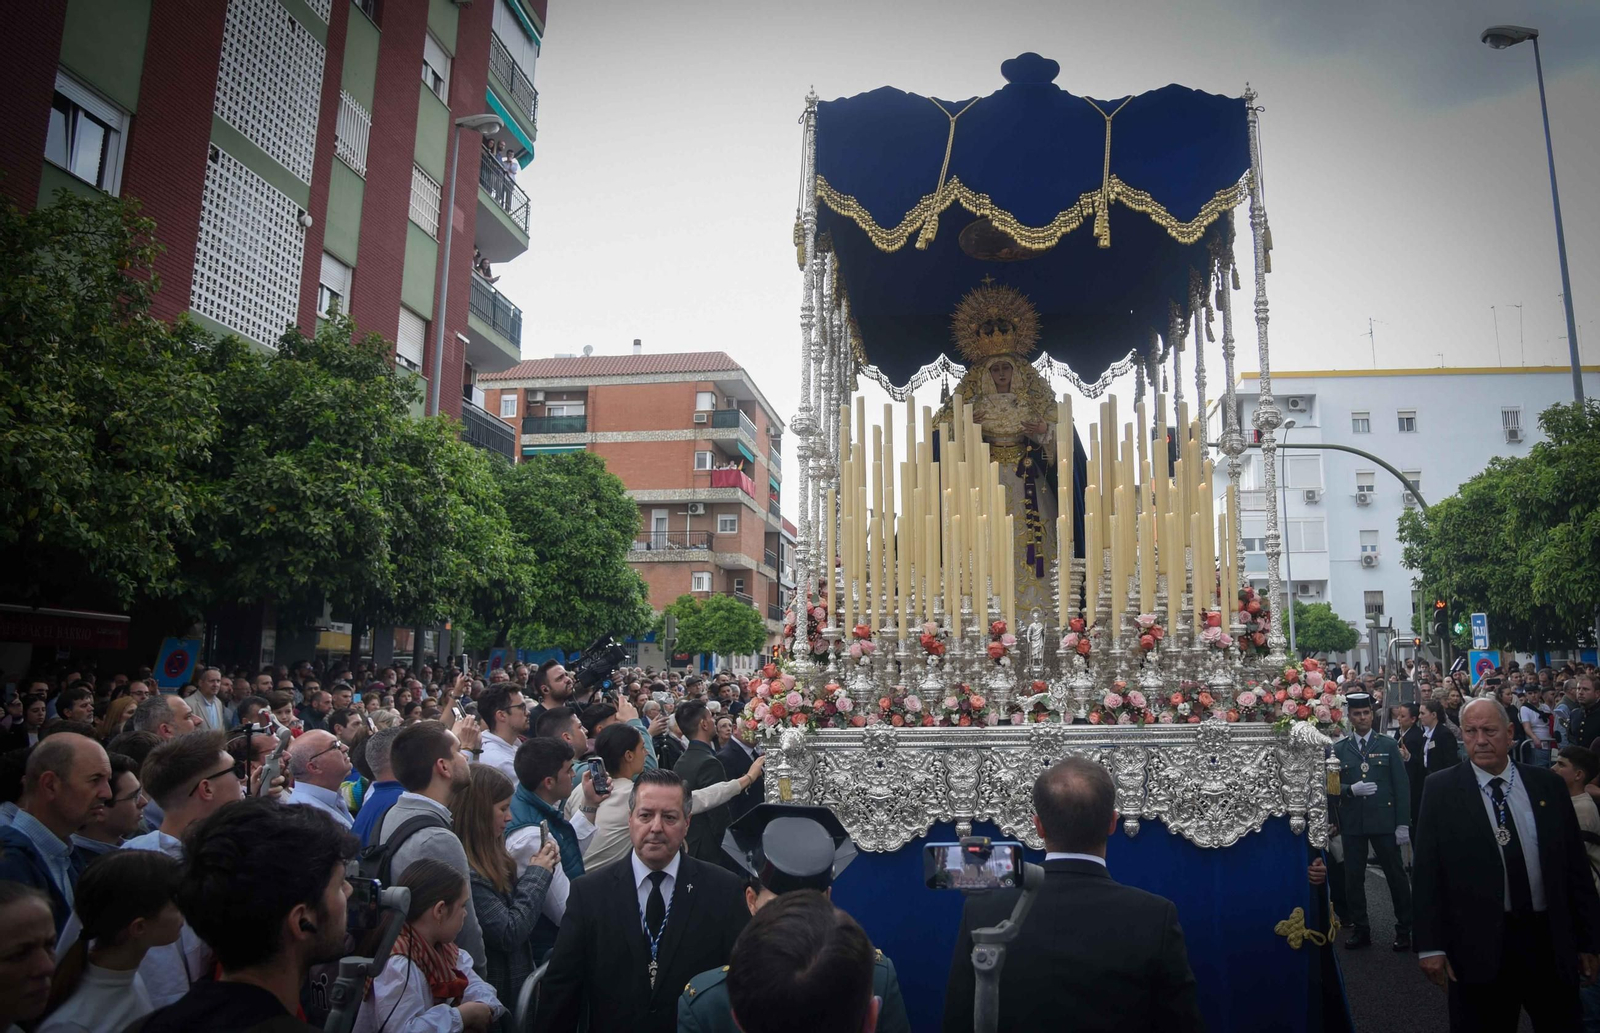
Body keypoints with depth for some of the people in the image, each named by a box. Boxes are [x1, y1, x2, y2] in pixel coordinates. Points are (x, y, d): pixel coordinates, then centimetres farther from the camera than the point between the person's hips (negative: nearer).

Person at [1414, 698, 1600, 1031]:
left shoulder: (1548, 785, 3)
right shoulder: (1441, 789, -5)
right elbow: (1428, 872, -6)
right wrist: (1431, 945, -10)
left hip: (1552, 942, 3)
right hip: (1479, 945, -2)